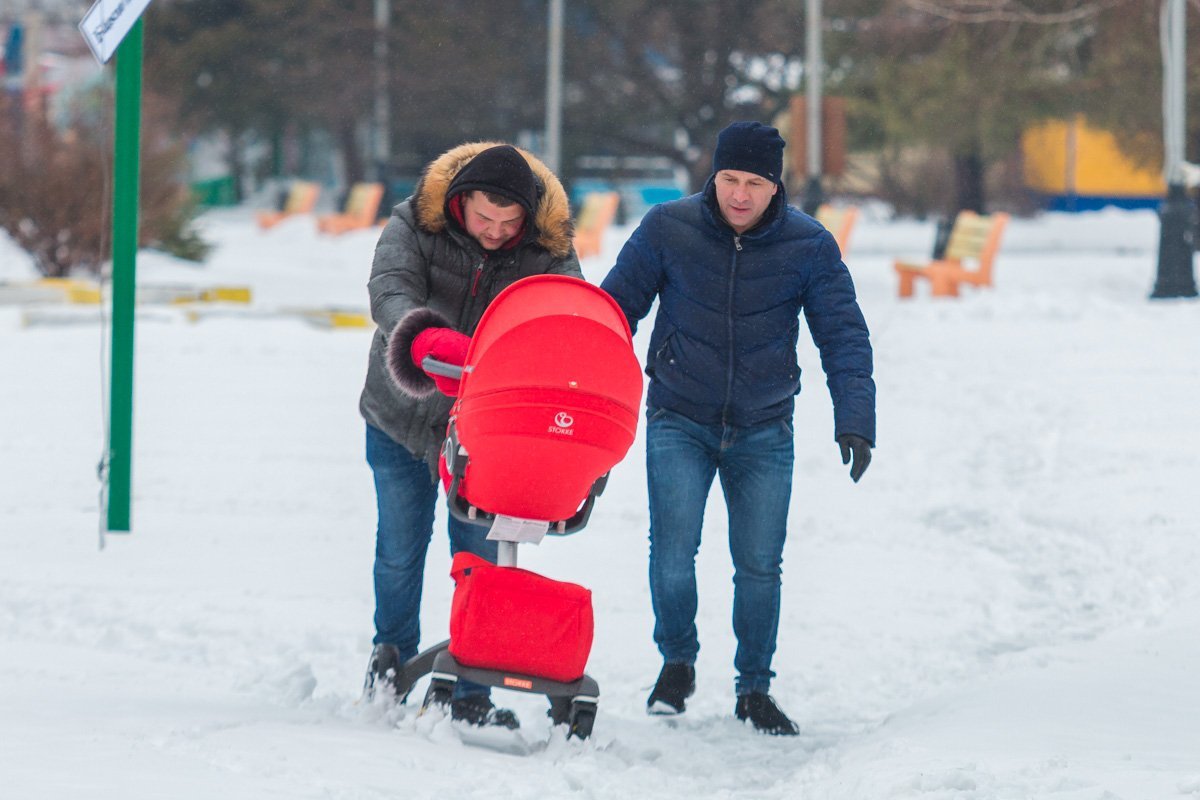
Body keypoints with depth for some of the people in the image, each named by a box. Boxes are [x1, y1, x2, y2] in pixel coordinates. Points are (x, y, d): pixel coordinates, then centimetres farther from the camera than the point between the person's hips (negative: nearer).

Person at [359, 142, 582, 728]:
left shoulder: (549, 252, -11)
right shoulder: (415, 227, -15)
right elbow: (390, 290, -30)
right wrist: (425, 339, -53)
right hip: (403, 417, 0)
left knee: (479, 556, 1)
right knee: (399, 549, 10)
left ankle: (471, 694, 10)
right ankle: (392, 654, 36)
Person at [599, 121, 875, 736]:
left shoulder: (809, 247, -6)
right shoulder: (666, 230, -6)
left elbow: (843, 335, -4)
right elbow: (616, 307, 3)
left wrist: (855, 419, -15)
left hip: (763, 431, 1)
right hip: (678, 420, -1)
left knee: (759, 563, 2)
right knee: (673, 545, -15)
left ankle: (754, 688, 21)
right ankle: (677, 661, 10)